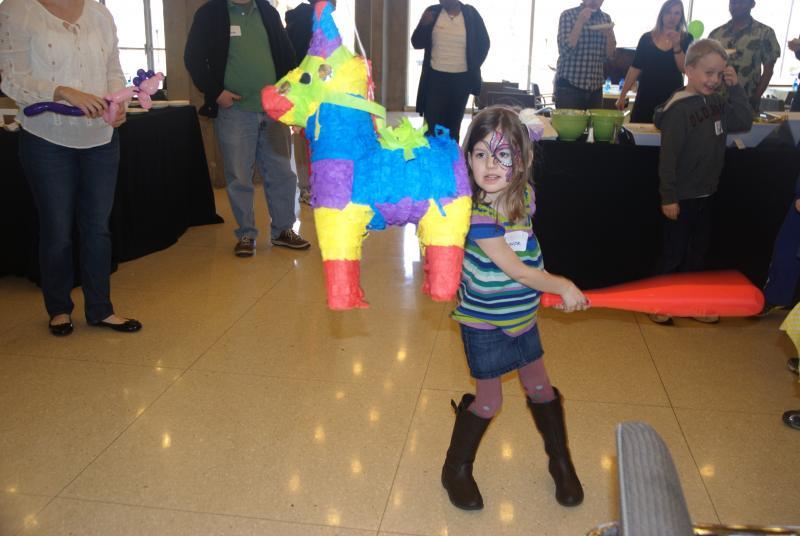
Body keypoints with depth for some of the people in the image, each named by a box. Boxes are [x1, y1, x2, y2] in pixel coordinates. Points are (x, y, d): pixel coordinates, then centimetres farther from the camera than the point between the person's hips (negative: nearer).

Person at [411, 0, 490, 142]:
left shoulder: (471, 14, 0)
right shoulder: (432, 12, 1)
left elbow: (484, 42, 9)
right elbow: (417, 43, 1)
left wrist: (473, 67, 4)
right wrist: (424, 25, -16)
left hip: (461, 79, 0)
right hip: (436, 77, 0)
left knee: (454, 124, 8)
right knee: (432, 123, -4)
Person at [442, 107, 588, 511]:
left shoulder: (524, 196, -7)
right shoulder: (475, 212, -27)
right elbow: (513, 268, -25)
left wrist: (545, 284, -2)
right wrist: (561, 287, -16)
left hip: (523, 316, 6)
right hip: (483, 322, -6)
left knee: (540, 389, 18)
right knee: (489, 401, 5)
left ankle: (561, 463, 39)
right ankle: (456, 469, 28)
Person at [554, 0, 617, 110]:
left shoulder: (606, 18, 10)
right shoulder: (568, 15, -4)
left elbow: (610, 54, 7)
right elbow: (565, 50, -15)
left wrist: (609, 34, -10)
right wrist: (580, 22, -20)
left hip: (595, 87, 4)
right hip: (569, 86, -4)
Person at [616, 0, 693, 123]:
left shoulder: (685, 39, 3)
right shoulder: (647, 38, 3)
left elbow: (685, 69, -7)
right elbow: (635, 68, 3)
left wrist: (676, 46, -19)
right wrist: (622, 95, 0)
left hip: (672, 98, 0)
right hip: (646, 96, 0)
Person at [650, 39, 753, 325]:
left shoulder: (716, 101, 2)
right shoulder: (679, 109, -20)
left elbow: (744, 122, 7)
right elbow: (668, 156, -21)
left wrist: (735, 87, -3)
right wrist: (669, 197, -19)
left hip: (705, 193, 8)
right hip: (681, 196, -7)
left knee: (698, 252, 19)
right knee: (673, 254, 6)